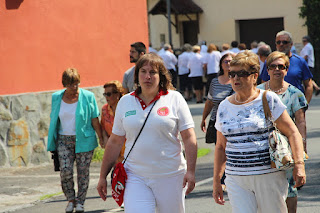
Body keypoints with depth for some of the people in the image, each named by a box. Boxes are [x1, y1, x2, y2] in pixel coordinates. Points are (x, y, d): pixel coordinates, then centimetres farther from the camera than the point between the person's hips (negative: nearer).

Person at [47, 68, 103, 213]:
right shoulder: (56, 97, 6)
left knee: (83, 171, 1)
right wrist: (52, 141, 15)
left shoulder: (88, 97, -3)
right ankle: (70, 199, 10)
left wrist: (101, 138, -2)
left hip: (84, 140, -2)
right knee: (65, 170, -9)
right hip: (63, 140, 2)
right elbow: (53, 119, 14)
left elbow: (94, 119, 0)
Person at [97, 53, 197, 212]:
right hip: (135, 177, 1)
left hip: (170, 176, -1)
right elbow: (115, 142, 13)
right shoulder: (125, 102, 8)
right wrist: (103, 176, 12)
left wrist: (190, 171, -11)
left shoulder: (174, 99, 1)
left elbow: (189, 138, -2)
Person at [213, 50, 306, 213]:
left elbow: (293, 133, -2)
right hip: (236, 179, 3)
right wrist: (216, 181, 15)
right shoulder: (224, 107, 10)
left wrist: (299, 165, -14)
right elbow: (221, 146, 18)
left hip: (269, 176, -3)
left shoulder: (269, 100, -1)